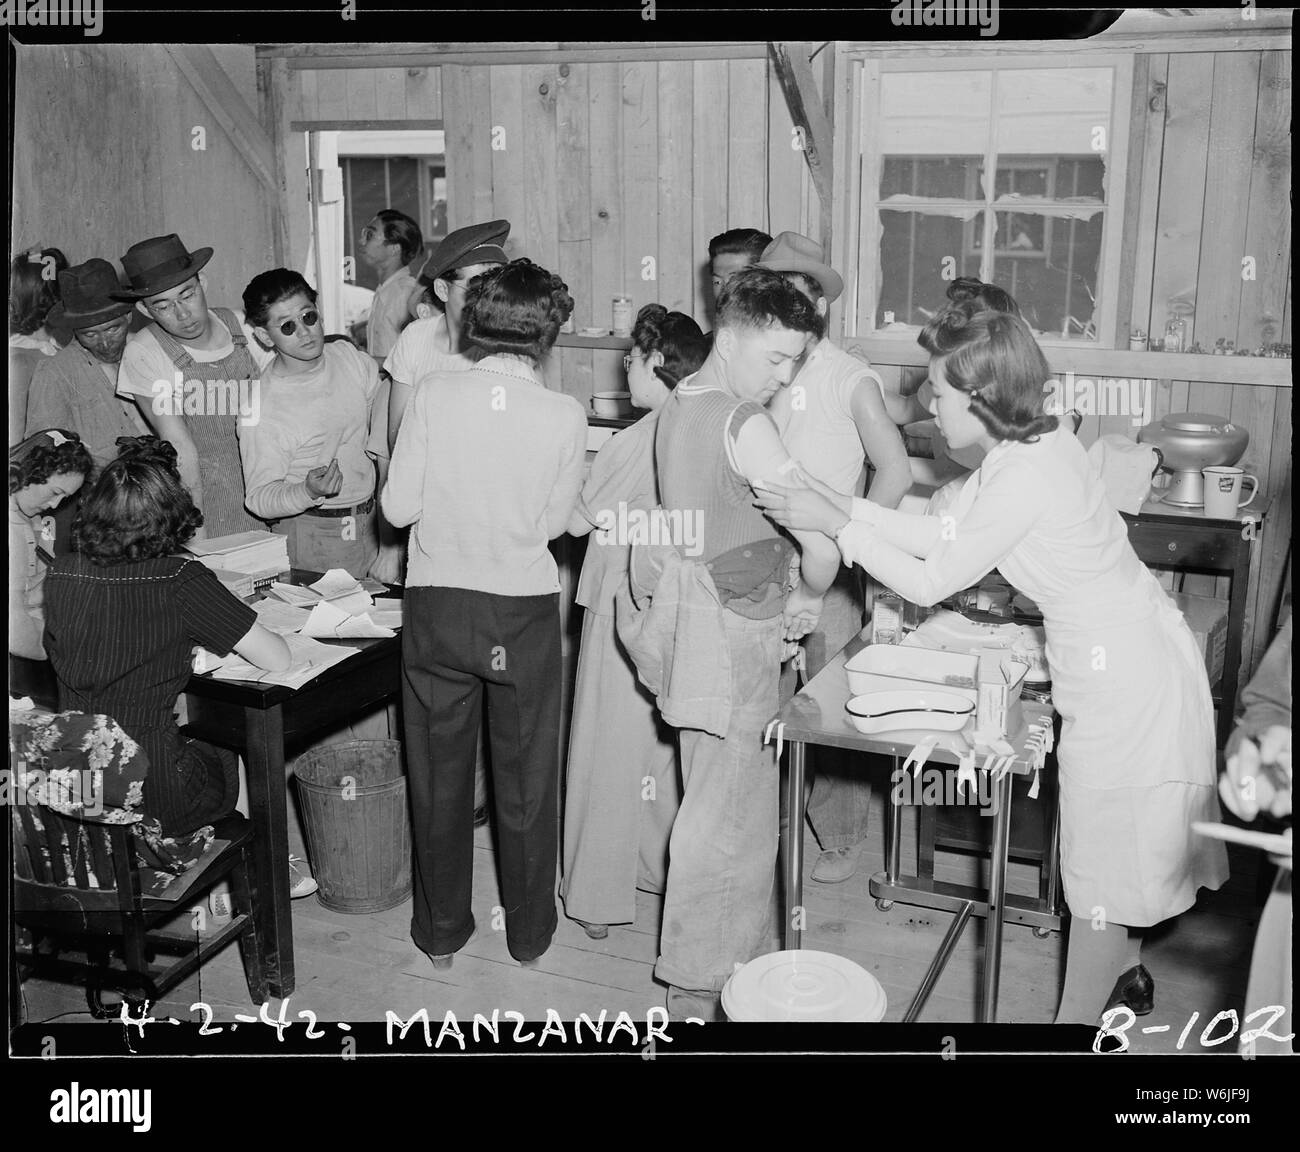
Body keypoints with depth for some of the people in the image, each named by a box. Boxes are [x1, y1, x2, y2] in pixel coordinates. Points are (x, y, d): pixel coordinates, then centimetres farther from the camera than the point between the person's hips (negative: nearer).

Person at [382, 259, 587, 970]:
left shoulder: (434, 395, -10)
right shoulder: (565, 416, -11)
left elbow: (398, 506, -8)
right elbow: (554, 521, -2)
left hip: (438, 607, 1)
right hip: (523, 610, 0)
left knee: (439, 774, 16)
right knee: (525, 777, 15)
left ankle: (442, 931, 29)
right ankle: (528, 933, 29)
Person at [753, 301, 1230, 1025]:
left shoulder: (1021, 478, -26)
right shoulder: (1036, 443, 2)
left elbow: (930, 583, -17)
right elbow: (944, 534, 9)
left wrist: (838, 526, -11)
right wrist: (845, 506, 4)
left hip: (1127, 673, -9)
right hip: (1130, 652, 9)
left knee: (1105, 863, 4)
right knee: (1128, 844, 23)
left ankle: (1078, 1018, 17)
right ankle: (1124, 974, 40)